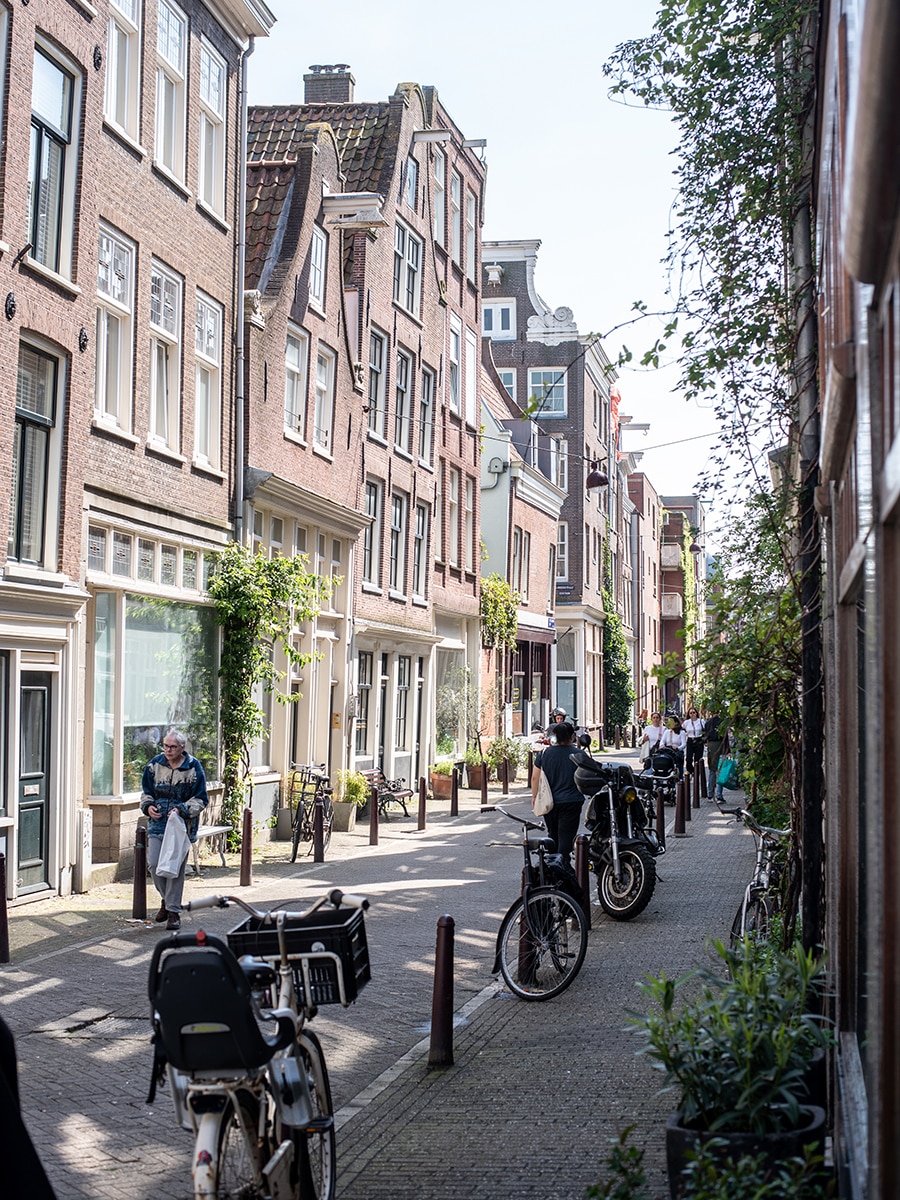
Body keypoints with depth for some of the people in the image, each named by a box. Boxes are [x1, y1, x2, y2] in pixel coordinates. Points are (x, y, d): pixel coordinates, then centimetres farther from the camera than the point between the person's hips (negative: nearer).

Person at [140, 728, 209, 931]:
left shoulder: (193, 768, -7)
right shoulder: (155, 764, 4)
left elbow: (200, 800, -4)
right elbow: (146, 791, 15)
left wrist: (181, 810, -18)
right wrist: (148, 806, -6)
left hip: (181, 825, -3)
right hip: (157, 823, 4)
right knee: (153, 864, -1)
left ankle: (173, 911, 6)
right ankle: (167, 899, 25)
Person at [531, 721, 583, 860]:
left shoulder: (544, 753, -2)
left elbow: (535, 778, 1)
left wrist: (534, 798, 11)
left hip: (549, 803, 3)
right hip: (571, 802, -3)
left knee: (553, 836, 19)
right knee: (566, 838, -2)